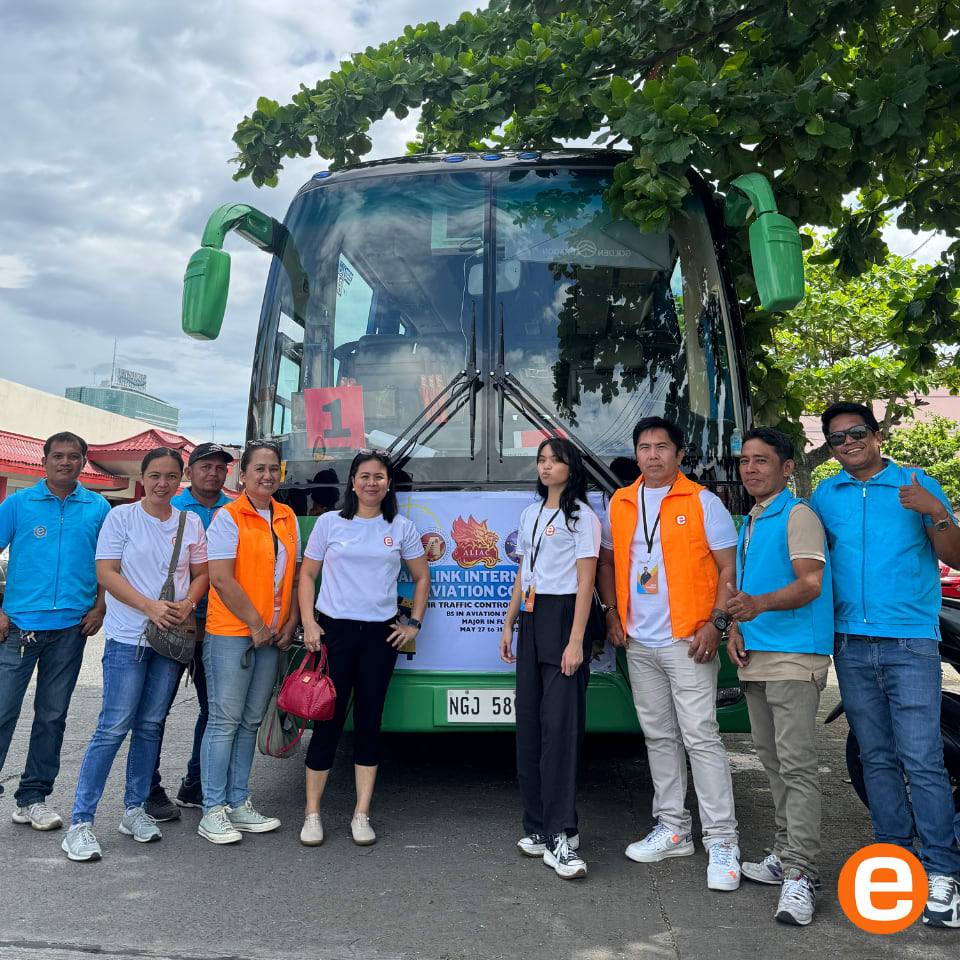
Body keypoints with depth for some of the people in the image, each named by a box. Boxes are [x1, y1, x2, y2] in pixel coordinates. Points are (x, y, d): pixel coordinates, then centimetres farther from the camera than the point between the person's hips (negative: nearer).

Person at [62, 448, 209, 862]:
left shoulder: (191, 523, 9)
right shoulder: (121, 517, -2)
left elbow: (201, 573, 12)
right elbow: (106, 572, -7)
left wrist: (187, 604, -8)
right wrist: (150, 606, -18)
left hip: (172, 639, 4)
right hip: (128, 637, -4)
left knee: (150, 726, 11)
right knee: (113, 727, -6)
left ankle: (134, 809, 25)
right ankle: (80, 822, 5)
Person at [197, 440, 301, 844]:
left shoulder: (288, 518, 12)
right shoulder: (228, 517, -7)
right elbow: (221, 580, -13)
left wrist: (290, 623, 4)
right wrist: (256, 625, -12)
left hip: (271, 636, 6)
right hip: (230, 632, -6)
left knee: (250, 722, 12)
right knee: (224, 720, -1)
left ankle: (239, 803, 22)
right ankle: (213, 811, 9)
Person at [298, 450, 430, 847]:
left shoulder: (402, 528, 5)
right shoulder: (329, 523, 3)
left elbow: (421, 577, 15)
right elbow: (307, 575, 6)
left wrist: (414, 624, 8)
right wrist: (308, 623, -4)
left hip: (380, 635, 1)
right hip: (334, 631, -1)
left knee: (369, 721, 7)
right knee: (328, 720, 1)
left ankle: (361, 815, 17)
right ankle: (312, 814, 15)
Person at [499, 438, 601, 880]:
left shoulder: (581, 516, -3)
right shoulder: (531, 514, 18)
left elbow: (586, 583, -9)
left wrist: (576, 641, -17)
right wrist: (508, 625, 16)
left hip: (563, 618, -7)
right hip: (531, 619, 7)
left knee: (560, 725, -10)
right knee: (529, 723, 7)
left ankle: (561, 836, -6)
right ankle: (539, 827, 16)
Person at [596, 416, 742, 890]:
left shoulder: (702, 502, -3)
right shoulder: (619, 504, 9)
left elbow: (729, 567, -4)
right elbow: (607, 560, 19)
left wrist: (716, 623, -13)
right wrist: (612, 612, 7)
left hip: (687, 641, -5)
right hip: (639, 642, 5)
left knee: (700, 736, -6)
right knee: (658, 736, 13)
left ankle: (722, 841, 5)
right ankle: (673, 829, 25)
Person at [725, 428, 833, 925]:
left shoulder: (799, 515, -7)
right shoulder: (749, 523, 19)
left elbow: (810, 583, -18)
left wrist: (761, 604, -33)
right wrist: (735, 627, 8)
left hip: (794, 656, -9)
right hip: (755, 656, 9)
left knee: (797, 763, -8)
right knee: (772, 759, 14)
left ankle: (799, 873, -4)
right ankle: (785, 854, 26)